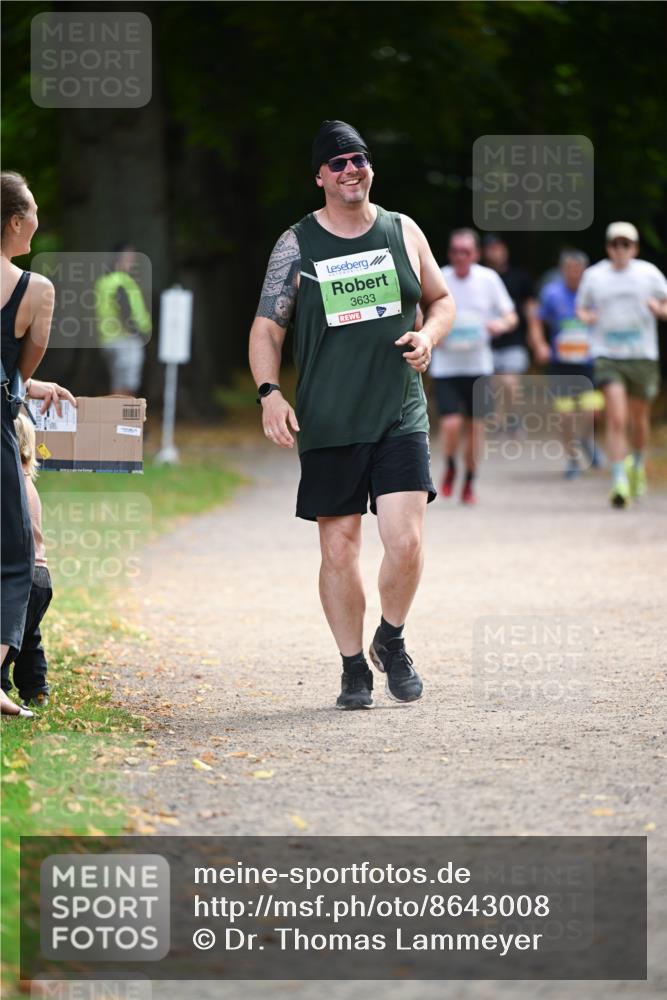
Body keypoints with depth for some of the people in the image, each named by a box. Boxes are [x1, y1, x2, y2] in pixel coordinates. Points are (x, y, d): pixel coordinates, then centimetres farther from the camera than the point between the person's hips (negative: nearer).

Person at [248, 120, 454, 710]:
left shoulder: (403, 232, 8)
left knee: (405, 541, -11)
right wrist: (269, 392, -14)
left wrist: (427, 335, -2)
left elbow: (441, 300, 20)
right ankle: (354, 668, 17)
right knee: (339, 550, 2)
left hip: (400, 418, 1)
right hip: (327, 424, 0)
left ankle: (392, 641, 15)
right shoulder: (297, 245, 3)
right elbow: (267, 328, 2)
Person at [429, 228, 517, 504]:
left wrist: (502, 324, -18)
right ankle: (450, 468, 16)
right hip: (445, 365, -1)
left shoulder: (488, 279, -2)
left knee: (475, 426, 4)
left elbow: (511, 317, 5)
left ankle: (470, 482, 24)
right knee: (451, 424, -14)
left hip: (478, 365, 1)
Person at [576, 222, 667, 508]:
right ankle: (619, 481, -16)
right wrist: (586, 316, -6)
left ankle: (637, 466, 40)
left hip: (643, 357, 1)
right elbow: (582, 308, 17)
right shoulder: (594, 275, 4)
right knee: (616, 419, -15)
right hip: (608, 357, -1)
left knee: (639, 419, 12)